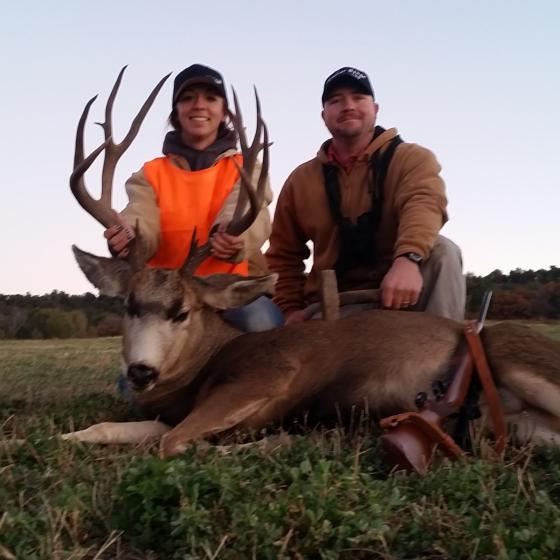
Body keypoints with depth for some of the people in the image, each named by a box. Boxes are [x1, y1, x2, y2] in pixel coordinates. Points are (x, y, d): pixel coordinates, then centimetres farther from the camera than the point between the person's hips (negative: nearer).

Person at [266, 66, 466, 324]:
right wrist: (291, 309, 0)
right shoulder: (300, 180, 7)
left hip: (400, 295, -2)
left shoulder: (412, 158, -3)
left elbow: (423, 202, -27)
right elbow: (283, 255, 14)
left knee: (441, 250, -29)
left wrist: (408, 259, -47)